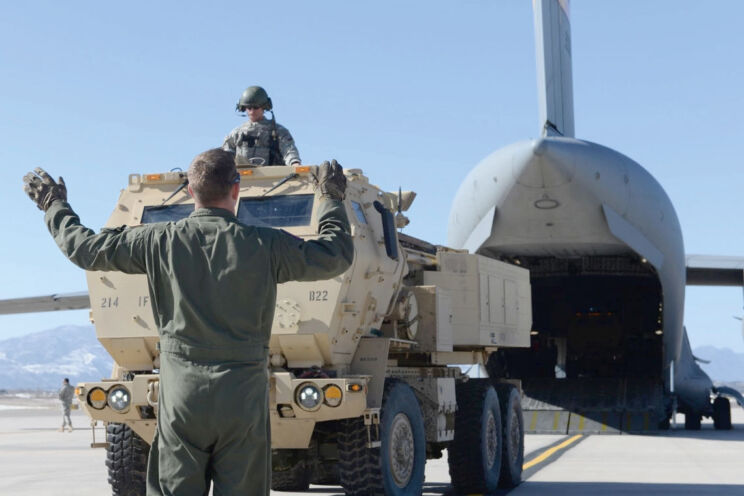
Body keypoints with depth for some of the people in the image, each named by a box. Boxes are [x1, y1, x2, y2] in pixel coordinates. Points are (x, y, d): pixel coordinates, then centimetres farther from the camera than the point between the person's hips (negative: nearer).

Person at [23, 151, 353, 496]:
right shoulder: (264, 245, -6)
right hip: (243, 399, -1)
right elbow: (336, 254, 6)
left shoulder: (160, 242, -3)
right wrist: (331, 198, 21)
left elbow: (86, 249, 8)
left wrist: (55, 207, 26)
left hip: (181, 398, 1)